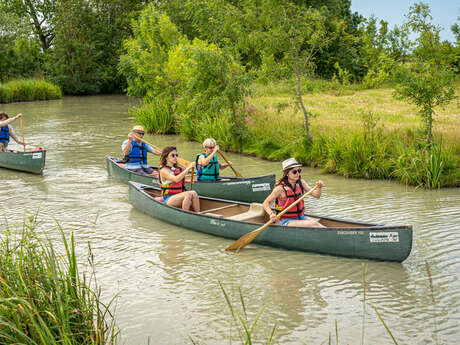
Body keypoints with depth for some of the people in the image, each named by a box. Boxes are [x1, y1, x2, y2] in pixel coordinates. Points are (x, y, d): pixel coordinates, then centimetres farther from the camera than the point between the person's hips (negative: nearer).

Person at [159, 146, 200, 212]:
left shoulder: (178, 169, 16)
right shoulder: (163, 170, -6)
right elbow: (176, 179, -23)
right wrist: (189, 168, -24)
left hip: (179, 198, 6)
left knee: (193, 193, -23)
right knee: (189, 194, -31)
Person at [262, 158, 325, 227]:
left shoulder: (300, 182, 2)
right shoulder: (281, 188, -14)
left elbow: (316, 195, -1)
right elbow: (266, 203, -8)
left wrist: (319, 187, -22)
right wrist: (271, 214, -27)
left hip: (301, 218, 6)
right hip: (286, 221, -6)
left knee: (318, 225, -19)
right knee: (313, 224, -27)